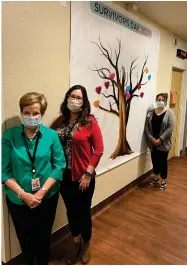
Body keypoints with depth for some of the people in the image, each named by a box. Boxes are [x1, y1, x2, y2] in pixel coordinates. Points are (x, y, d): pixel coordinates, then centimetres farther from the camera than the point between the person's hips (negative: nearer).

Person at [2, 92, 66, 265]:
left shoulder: (51, 135, -10)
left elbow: (59, 166, -10)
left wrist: (41, 192, -17)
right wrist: (23, 194, -19)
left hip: (47, 197, 0)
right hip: (18, 199, 0)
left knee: (43, 236, 20)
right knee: (25, 237, 20)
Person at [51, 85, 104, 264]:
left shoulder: (90, 122, -10)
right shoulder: (60, 121, 3)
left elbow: (98, 150, -11)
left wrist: (88, 173, -14)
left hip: (83, 177, -4)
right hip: (64, 176, 4)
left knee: (83, 212, 14)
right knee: (71, 211, 19)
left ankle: (86, 245, 42)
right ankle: (76, 244, 44)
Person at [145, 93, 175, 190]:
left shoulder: (169, 112, -5)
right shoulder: (150, 112, 5)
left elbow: (170, 128, -13)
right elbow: (147, 127, 1)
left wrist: (160, 139, -17)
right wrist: (152, 138, -11)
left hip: (164, 143, -3)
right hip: (153, 142, 3)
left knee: (163, 162, 5)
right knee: (155, 161, 14)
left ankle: (163, 181, 22)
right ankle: (156, 178, 35)